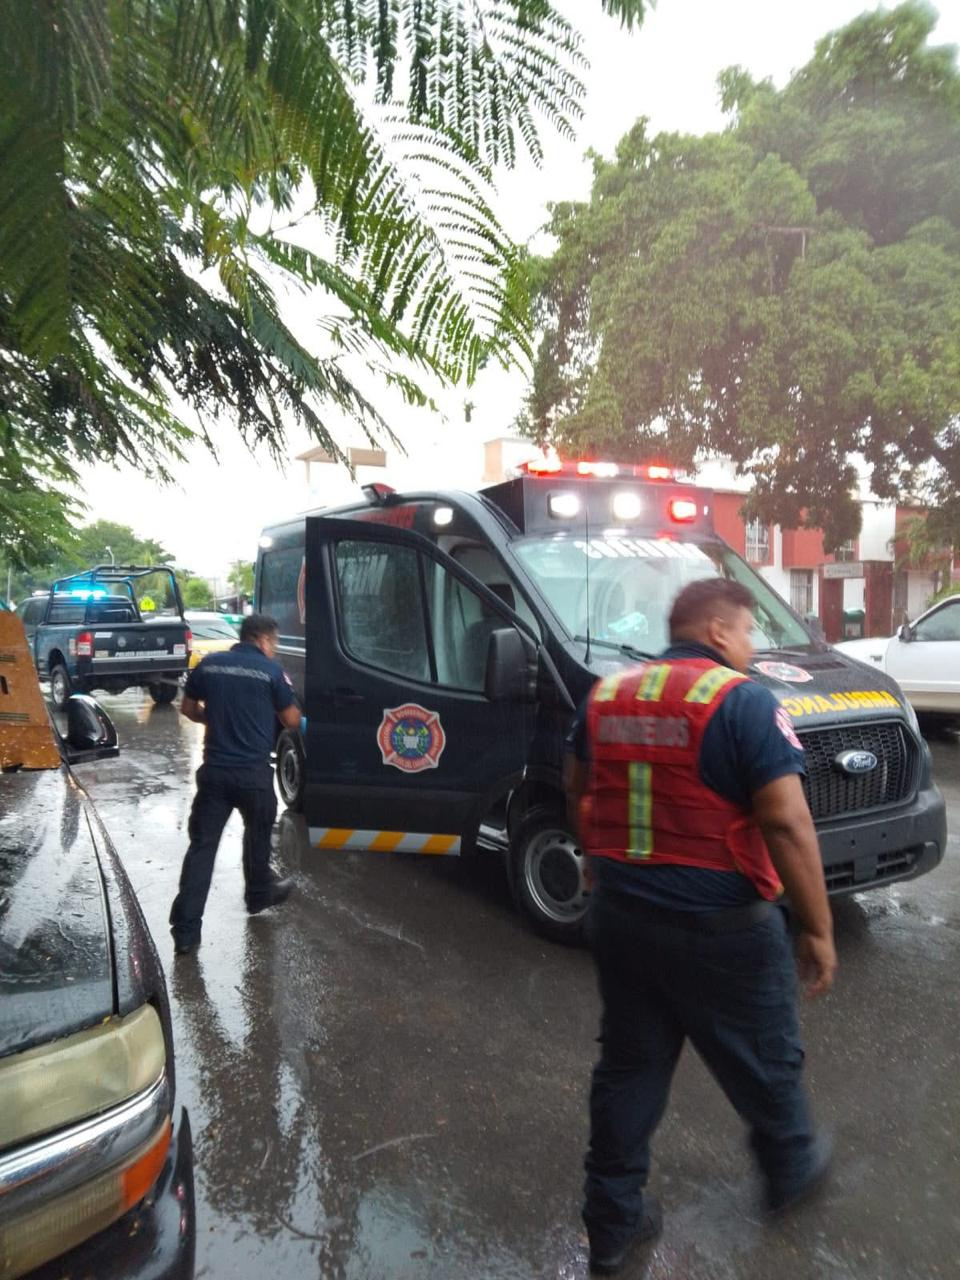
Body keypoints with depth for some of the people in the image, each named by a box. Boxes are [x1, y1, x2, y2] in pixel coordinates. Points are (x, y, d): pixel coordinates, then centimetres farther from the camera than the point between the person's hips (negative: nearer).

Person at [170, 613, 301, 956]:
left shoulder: (208, 665, 4)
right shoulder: (270, 670, -7)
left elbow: (188, 708, 15)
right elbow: (292, 720, 0)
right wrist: (284, 688, 18)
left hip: (214, 770, 3)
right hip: (253, 772, -2)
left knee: (202, 845, 3)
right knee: (257, 836, 22)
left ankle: (186, 930, 3)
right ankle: (259, 895, 42)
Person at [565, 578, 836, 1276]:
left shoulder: (606, 696, 4)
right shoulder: (743, 702, -16)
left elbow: (579, 795, 13)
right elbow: (787, 825, -19)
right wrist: (819, 930, -9)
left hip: (621, 917, 5)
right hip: (722, 928, -5)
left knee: (628, 1068, 20)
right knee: (764, 1063, 22)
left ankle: (613, 1224, 32)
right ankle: (792, 1168, 49)